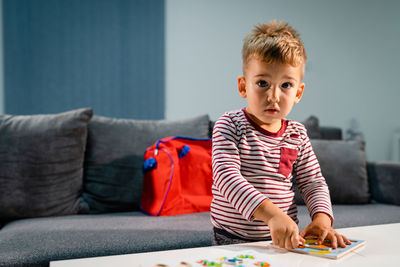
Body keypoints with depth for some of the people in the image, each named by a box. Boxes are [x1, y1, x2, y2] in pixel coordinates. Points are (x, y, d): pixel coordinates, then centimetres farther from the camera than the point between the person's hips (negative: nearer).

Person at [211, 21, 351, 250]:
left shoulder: (297, 134, 5)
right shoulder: (229, 126, -9)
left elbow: (313, 183, 8)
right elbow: (227, 176, -23)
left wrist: (322, 218, -13)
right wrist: (271, 213, -35)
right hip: (233, 239, -4)